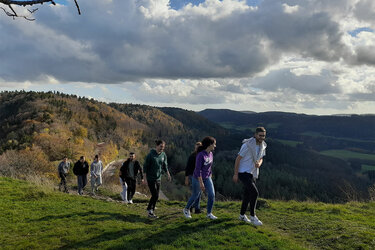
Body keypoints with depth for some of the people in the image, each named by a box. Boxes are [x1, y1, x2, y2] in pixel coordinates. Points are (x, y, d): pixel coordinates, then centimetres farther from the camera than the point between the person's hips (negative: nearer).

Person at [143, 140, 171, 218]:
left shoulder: (163, 155, 2)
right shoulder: (150, 155, -14)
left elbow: (165, 166, 10)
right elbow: (145, 167, -10)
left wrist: (168, 174, -7)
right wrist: (145, 178, -12)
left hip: (158, 178, 6)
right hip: (151, 178, -6)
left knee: (156, 197, 8)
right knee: (155, 195, -9)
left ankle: (151, 212, 21)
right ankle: (149, 209, 13)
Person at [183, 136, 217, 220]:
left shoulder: (211, 154, -2)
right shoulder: (200, 155, -25)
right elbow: (198, 170, -25)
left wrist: (210, 178, 14)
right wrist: (201, 183, -24)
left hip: (207, 178, 6)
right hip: (198, 178, -6)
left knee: (212, 195, -5)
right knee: (195, 195, 10)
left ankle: (209, 213, 9)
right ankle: (186, 209, 35)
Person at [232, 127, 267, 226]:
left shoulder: (263, 145, 2)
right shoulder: (247, 144, -20)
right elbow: (238, 158, -14)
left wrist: (259, 164, -12)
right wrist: (235, 174, -12)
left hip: (252, 174, 8)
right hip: (243, 173, -8)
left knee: (248, 195, 15)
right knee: (255, 193, -18)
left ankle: (242, 215, 33)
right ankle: (252, 216, -3)